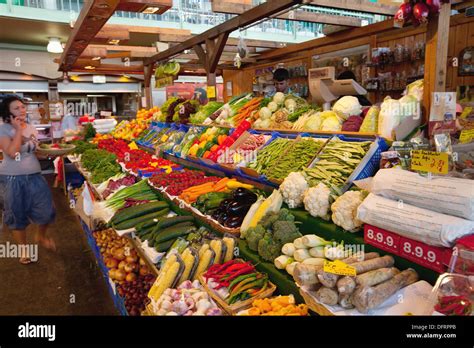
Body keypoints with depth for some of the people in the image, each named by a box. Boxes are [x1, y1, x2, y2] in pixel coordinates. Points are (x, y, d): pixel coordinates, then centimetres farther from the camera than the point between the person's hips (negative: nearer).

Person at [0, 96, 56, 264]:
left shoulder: (32, 128, 7)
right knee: (17, 214, 9)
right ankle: (23, 248, 28)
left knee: (46, 210, 4)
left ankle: (41, 236, 34)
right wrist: (18, 130, -18)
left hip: (34, 175, 4)